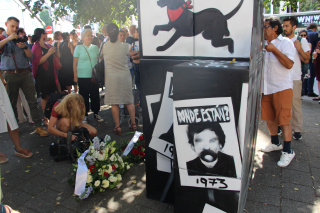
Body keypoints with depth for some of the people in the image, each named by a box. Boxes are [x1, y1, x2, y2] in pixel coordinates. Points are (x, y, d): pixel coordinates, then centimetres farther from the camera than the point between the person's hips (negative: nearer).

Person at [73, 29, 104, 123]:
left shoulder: (95, 47, 9)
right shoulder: (78, 47, 1)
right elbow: (75, 63, 1)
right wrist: (75, 76, -4)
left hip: (94, 76, 2)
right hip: (82, 76, -2)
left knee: (95, 95, 5)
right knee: (84, 96, 4)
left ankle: (96, 113, 18)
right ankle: (85, 115, 15)